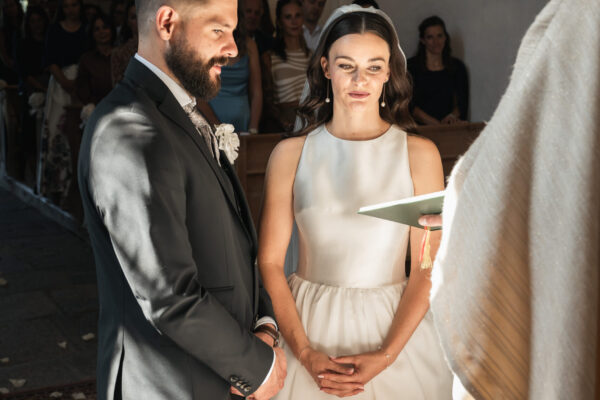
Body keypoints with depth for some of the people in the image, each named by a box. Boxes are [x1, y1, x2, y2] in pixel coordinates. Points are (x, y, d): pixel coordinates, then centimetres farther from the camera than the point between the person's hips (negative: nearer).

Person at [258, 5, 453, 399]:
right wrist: (305, 353, -12)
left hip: (395, 328, 0)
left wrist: (385, 356, -14)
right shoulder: (291, 153, -3)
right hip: (308, 325, 0)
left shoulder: (420, 153, -4)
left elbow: (428, 268, -6)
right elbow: (270, 262, -4)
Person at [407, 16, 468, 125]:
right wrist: (437, 124, -14)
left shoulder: (457, 67, 14)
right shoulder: (411, 66, 4)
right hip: (420, 128, -2)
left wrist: (453, 115, -12)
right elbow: (410, 106, -3)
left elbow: (462, 104, 12)